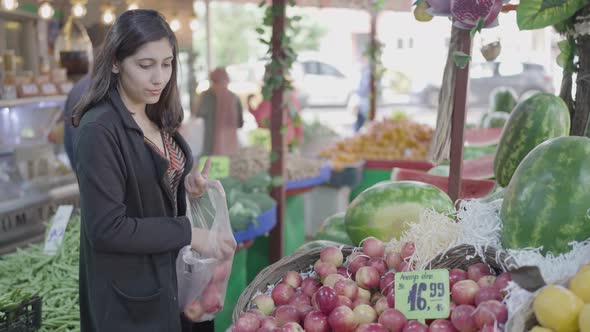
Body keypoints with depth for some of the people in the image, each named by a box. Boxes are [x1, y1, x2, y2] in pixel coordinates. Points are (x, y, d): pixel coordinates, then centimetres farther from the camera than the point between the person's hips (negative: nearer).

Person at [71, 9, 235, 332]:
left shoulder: (157, 116, 3)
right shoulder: (99, 130, -22)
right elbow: (106, 228, -24)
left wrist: (187, 184, -6)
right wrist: (189, 234, -22)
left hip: (170, 271, 8)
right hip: (128, 289, -8)